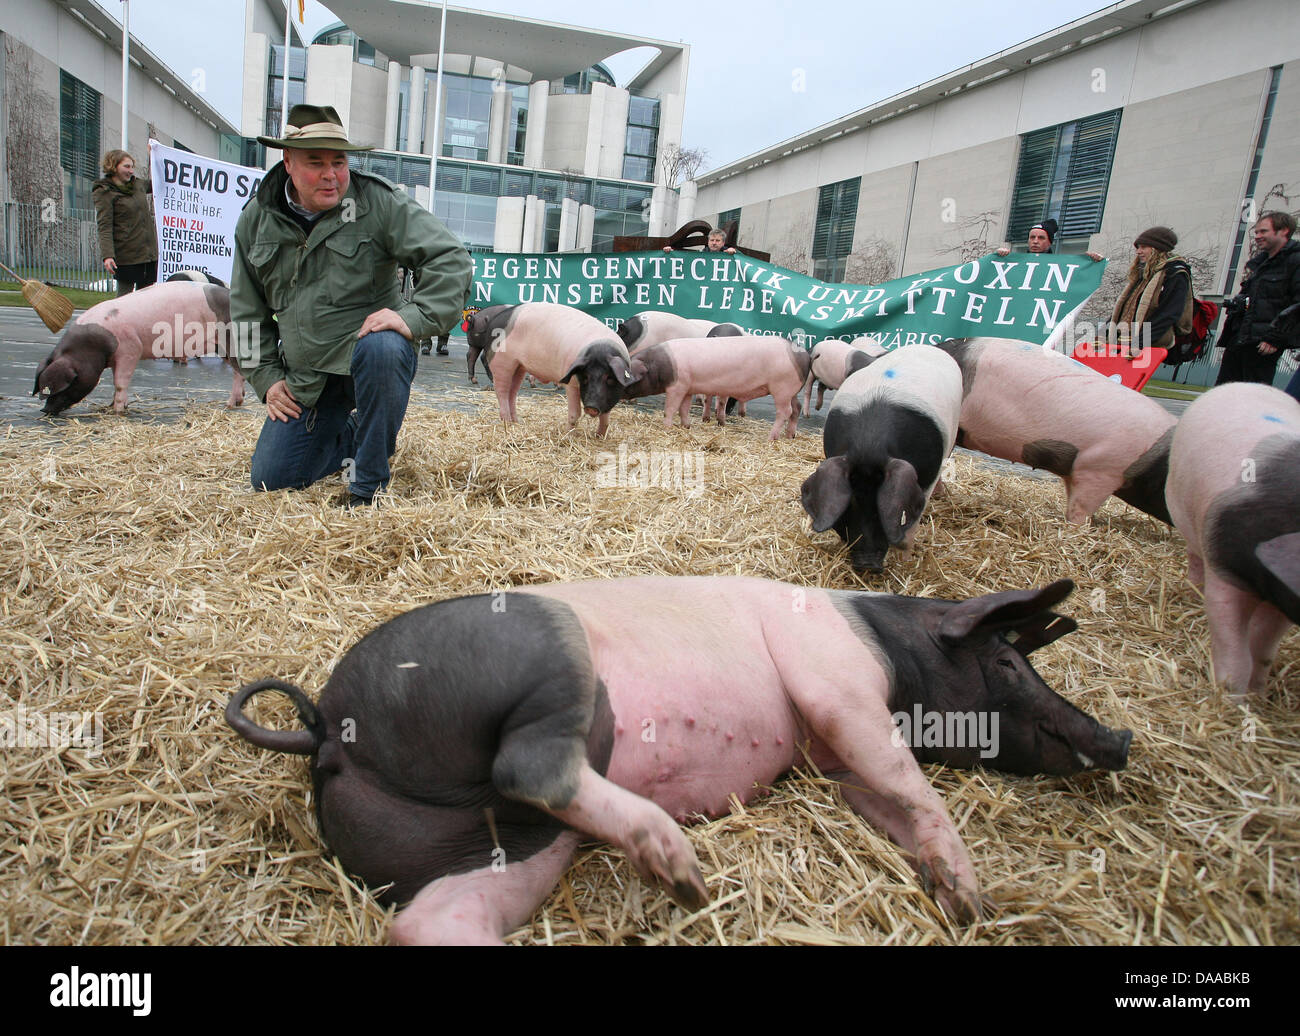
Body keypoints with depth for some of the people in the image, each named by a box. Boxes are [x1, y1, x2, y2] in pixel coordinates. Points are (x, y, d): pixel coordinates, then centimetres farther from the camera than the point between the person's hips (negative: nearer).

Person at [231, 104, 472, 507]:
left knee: (382, 347, -42)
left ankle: (369, 482, -23)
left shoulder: (379, 202, -9)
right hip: (306, 378, 5)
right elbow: (247, 311, 14)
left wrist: (415, 316, -29)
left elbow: (450, 258, -16)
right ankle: (350, 438, 31)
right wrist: (265, 377, 7)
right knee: (270, 479, 1)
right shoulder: (256, 220, 4)